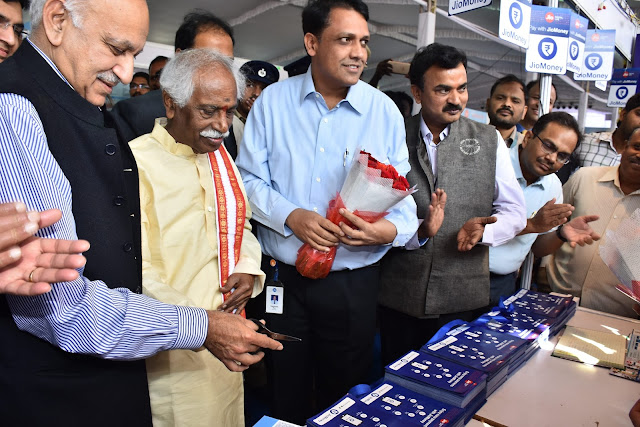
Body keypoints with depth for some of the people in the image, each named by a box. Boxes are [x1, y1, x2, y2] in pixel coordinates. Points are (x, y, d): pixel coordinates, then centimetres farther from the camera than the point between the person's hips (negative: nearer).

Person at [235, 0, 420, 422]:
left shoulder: (384, 110, -1)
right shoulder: (273, 100, -1)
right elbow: (250, 179, -2)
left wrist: (392, 228, -24)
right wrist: (290, 216, -19)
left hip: (354, 281, 0)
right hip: (282, 277, 0)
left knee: (345, 396, 18)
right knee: (286, 395, 18)